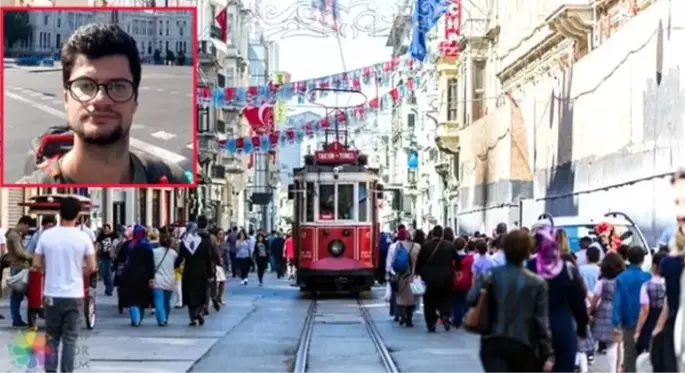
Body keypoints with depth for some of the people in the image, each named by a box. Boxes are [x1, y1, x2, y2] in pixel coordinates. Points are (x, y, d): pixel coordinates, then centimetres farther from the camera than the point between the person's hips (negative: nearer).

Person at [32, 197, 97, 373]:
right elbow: (92, 267, -4)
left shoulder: (46, 235, -4)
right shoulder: (83, 237, -7)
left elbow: (36, 264, 2)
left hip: (52, 295, 1)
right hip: (74, 296, -1)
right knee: (70, 339, 5)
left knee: (51, 337, 11)